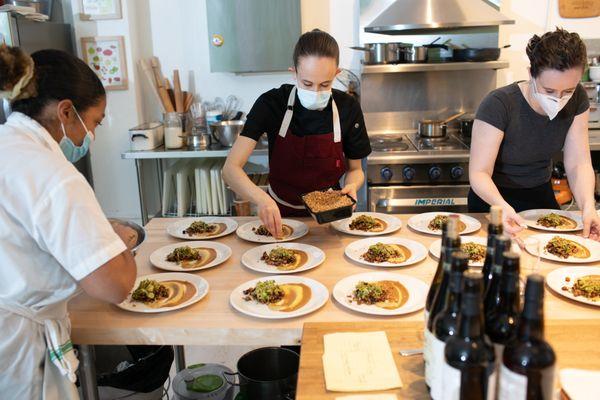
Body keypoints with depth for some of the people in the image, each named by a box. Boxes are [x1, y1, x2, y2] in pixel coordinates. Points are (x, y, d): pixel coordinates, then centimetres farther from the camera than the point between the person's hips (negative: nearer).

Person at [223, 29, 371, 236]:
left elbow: (355, 169, 6)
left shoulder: (348, 108, -8)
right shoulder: (271, 103, -14)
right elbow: (231, 168, -19)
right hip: (279, 216, 0)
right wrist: (261, 198, -37)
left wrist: (351, 186, -17)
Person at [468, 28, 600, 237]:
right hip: (494, 200, -5)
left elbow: (579, 164, -12)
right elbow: (479, 173, -28)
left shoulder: (577, 100, -11)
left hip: (541, 196, 5)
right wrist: (502, 206, -48)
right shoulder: (498, 105, -28)